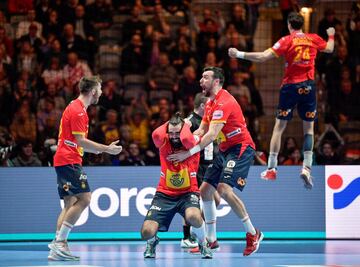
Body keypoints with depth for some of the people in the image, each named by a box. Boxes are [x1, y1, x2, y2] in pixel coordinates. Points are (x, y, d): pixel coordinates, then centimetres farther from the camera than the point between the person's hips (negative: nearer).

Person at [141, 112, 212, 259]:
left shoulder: (192, 143, -9)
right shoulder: (164, 142, -3)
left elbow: (186, 139, -33)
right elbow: (156, 134, -26)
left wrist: (186, 125, -13)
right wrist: (168, 123, -8)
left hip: (188, 192, -2)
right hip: (164, 193, 2)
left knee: (193, 216, -37)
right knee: (147, 232, -16)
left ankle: (203, 244, -3)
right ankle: (152, 242, 25)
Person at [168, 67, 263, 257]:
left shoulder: (224, 102, -19)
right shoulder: (210, 103, 13)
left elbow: (211, 135, -26)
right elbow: (202, 130, 12)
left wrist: (188, 153, -26)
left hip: (240, 148, -10)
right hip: (224, 150, 10)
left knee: (224, 188, -24)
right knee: (205, 190, 6)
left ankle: (252, 233, -13)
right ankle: (211, 239, 16)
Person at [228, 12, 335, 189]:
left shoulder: (287, 41, -7)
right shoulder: (314, 39, 4)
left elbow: (263, 57, -14)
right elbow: (329, 49, 25)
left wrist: (239, 54, -8)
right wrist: (331, 36, 45)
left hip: (290, 86, -2)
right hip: (308, 86, 2)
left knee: (279, 126, 5)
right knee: (309, 128, 9)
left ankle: (271, 169, 4)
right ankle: (306, 167, -3)